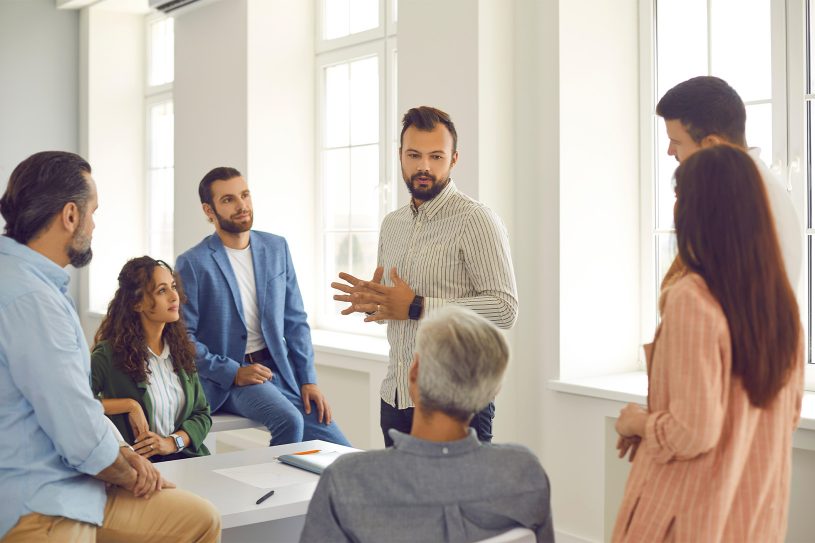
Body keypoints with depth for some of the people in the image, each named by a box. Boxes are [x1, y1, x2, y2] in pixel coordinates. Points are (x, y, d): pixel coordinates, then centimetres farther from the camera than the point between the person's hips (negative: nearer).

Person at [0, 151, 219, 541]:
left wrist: (123, 453, 2)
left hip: (65, 481, 10)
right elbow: (83, 435, -23)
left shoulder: (35, 281, 9)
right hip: (40, 509, -10)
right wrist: (129, 475, -4)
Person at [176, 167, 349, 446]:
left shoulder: (276, 248, 7)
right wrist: (233, 373, -15)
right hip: (227, 378, -4)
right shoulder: (192, 263, -7)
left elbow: (295, 321, 9)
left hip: (280, 369, 4)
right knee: (289, 420, -31)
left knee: (341, 454, -9)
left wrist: (309, 380, 0)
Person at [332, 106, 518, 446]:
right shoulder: (392, 224, 13)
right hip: (395, 397, 7)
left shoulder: (476, 221, -10)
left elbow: (505, 309, -18)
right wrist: (370, 301, -1)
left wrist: (417, 306, -22)